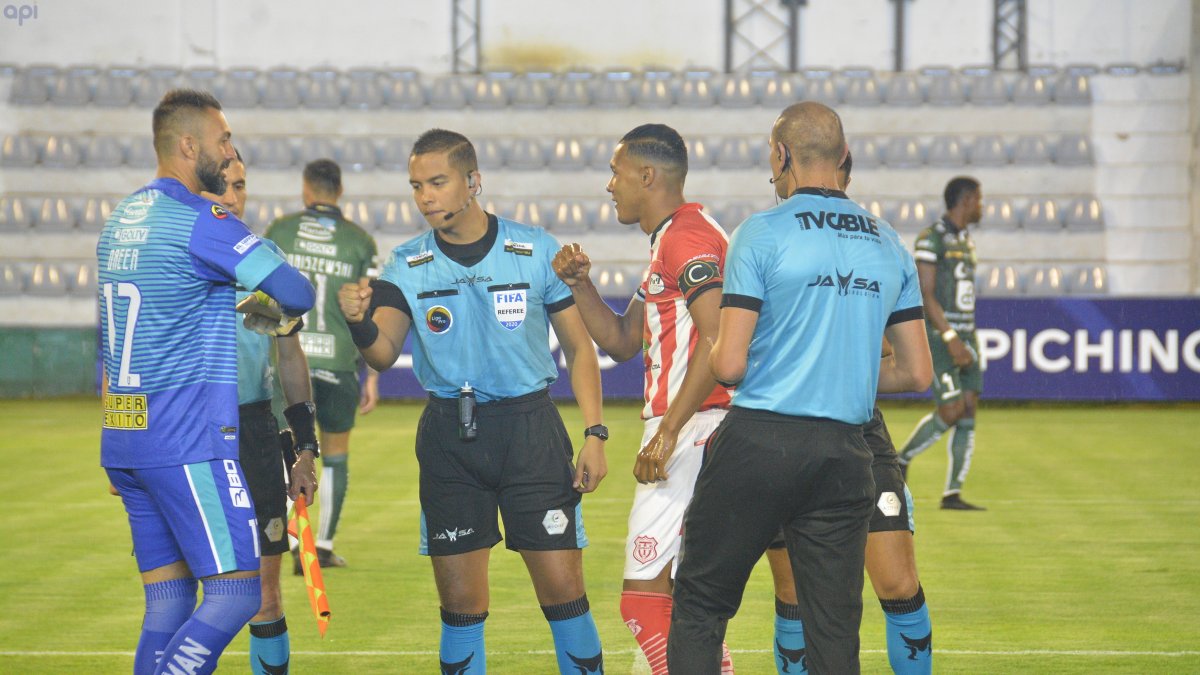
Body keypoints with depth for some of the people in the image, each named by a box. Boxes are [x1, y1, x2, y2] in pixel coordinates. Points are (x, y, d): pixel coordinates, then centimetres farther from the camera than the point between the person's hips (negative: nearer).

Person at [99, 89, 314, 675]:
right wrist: (286, 313, 7)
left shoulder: (120, 219, 16)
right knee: (237, 594, -8)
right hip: (188, 441, -9)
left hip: (123, 437, 9)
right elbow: (296, 293, -16)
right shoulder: (200, 220, -11)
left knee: (167, 604, 8)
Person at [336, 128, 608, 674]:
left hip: (530, 428, -1)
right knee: (460, 601, 3)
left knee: (562, 588, -3)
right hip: (449, 439, 1)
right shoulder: (408, 266, 2)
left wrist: (595, 434, -3)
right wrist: (359, 322, -31)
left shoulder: (536, 251, -1)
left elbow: (578, 347, 4)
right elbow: (383, 354, -9)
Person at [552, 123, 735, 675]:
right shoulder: (668, 242, 22)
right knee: (682, 591, 14)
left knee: (644, 593, -13)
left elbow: (720, 343, -23)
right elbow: (621, 340, 26)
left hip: (690, 427, -11)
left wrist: (667, 431, -24)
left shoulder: (687, 237, -12)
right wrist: (579, 284, 11)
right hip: (685, 433, 11)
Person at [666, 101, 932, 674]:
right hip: (845, 451, 4)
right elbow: (916, 373, 12)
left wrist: (712, 357, 11)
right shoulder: (889, 245, 9)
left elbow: (729, 364, -11)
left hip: (758, 442, -4)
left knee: (699, 606, 6)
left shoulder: (762, 232, -6)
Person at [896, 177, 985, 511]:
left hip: (965, 336, 8)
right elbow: (925, 295, -16)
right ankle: (900, 461, 6)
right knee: (950, 412, -15)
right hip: (939, 336, -8)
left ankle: (952, 493, 3)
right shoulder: (931, 239, -11)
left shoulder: (966, 240, 16)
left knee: (968, 413, 1)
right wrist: (951, 339, -22)